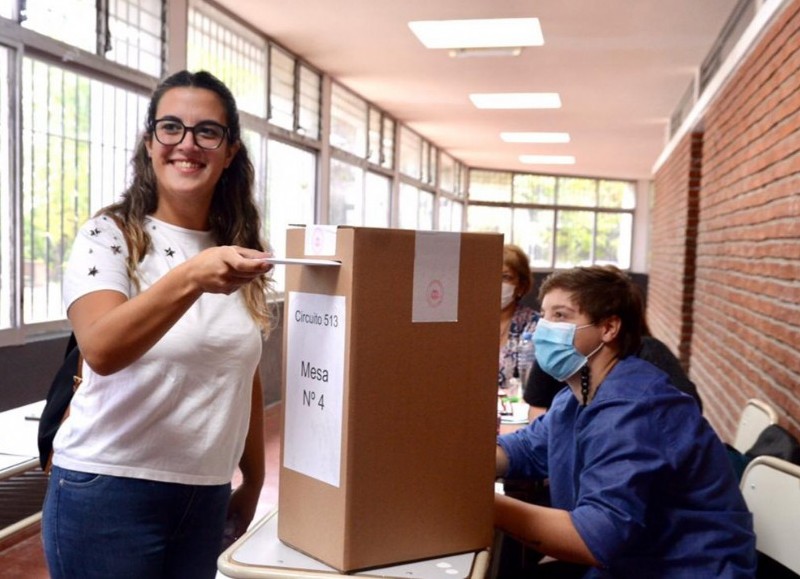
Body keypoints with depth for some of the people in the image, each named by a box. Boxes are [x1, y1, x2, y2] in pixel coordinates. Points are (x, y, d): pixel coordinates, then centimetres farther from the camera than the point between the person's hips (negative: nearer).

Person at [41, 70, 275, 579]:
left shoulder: (240, 254, 5)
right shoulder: (108, 237, -8)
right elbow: (102, 351, -25)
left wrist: (254, 480, 14)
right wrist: (192, 278, -39)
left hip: (208, 495, 5)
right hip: (107, 490, -4)